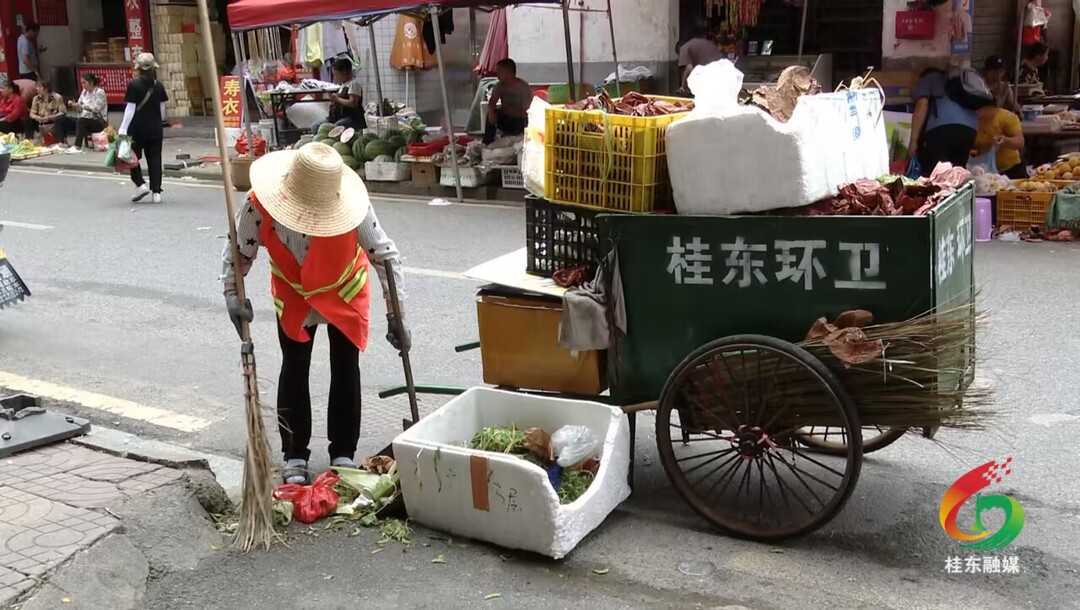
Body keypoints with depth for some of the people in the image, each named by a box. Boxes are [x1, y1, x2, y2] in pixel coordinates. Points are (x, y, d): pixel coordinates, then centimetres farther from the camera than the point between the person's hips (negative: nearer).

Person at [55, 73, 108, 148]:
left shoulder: (100, 92, -7)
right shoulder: (84, 92, 13)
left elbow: (96, 109, -19)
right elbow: (79, 109, 14)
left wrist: (81, 106, -21)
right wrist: (73, 105, -6)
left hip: (98, 122, -8)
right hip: (83, 120, 8)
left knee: (81, 121, -39)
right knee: (60, 119, -1)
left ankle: (77, 145, -43)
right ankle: (61, 143, -17)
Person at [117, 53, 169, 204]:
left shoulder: (134, 85, -10)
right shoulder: (158, 86, 3)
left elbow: (130, 109, -12)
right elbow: (162, 109, 9)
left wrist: (123, 129, -9)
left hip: (137, 128, -4)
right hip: (155, 128, 4)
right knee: (155, 159, 5)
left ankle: (140, 184, -1)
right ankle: (156, 191, 2)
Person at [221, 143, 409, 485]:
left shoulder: (351, 205, -36)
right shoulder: (259, 205, -33)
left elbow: (385, 255, -24)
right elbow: (238, 252, -14)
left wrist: (395, 316, -22)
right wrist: (233, 294, -28)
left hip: (345, 291, -1)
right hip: (293, 294, 1)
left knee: (345, 370, 3)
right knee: (294, 371, 4)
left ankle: (343, 454, 16)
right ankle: (295, 458, 15)